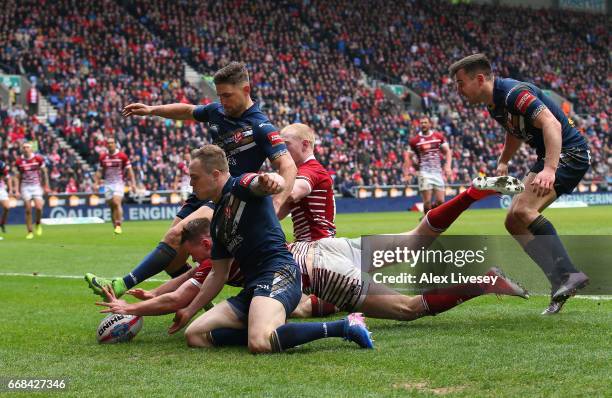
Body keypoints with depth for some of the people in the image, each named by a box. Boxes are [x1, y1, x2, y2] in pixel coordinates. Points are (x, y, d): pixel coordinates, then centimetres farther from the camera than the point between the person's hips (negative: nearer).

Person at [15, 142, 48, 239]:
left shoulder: (38, 158, -4)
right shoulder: (19, 161, 0)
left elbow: (44, 172, 6)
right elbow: (19, 176, 10)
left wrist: (46, 186, 5)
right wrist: (18, 190, 9)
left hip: (36, 186, -1)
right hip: (25, 187, 1)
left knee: (38, 207, -15)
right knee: (28, 210, -2)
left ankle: (38, 224, 15)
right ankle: (30, 232, 7)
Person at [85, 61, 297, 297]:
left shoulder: (261, 127, -14)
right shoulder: (217, 111, 6)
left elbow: (288, 167, -23)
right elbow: (187, 111, 28)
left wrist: (276, 206, -38)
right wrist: (152, 110, 18)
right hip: (203, 193, 8)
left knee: (178, 235, -27)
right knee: (171, 258, 0)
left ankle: (123, 286, -29)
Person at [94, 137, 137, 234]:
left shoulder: (122, 156, -3)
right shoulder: (103, 157, 7)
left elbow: (129, 170, 0)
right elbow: (100, 171, 16)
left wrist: (133, 183, -6)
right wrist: (96, 183, 8)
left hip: (119, 183, -4)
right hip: (108, 184, 4)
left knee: (117, 202, -20)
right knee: (111, 206, 2)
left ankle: (118, 225, -16)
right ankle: (115, 226, 10)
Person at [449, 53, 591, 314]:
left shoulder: (514, 93, -22)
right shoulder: (494, 105, 9)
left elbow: (551, 124, -35)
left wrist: (549, 169, -46)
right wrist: (503, 162, 28)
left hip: (569, 153, -10)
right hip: (547, 158, 10)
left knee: (523, 209, -27)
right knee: (514, 223, 3)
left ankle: (568, 274, -25)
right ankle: (561, 284, 1)